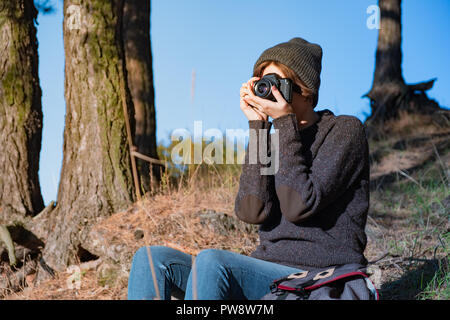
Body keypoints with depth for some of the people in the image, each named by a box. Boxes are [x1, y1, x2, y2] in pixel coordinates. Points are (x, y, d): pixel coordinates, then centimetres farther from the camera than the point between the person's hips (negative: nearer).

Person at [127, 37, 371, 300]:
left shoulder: (346, 131, -2)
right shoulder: (274, 139, 15)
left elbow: (298, 206, -17)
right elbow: (252, 211, -6)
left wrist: (285, 122, -13)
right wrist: (258, 127, -5)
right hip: (268, 272, 6)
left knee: (211, 261, -32)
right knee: (151, 258, -11)